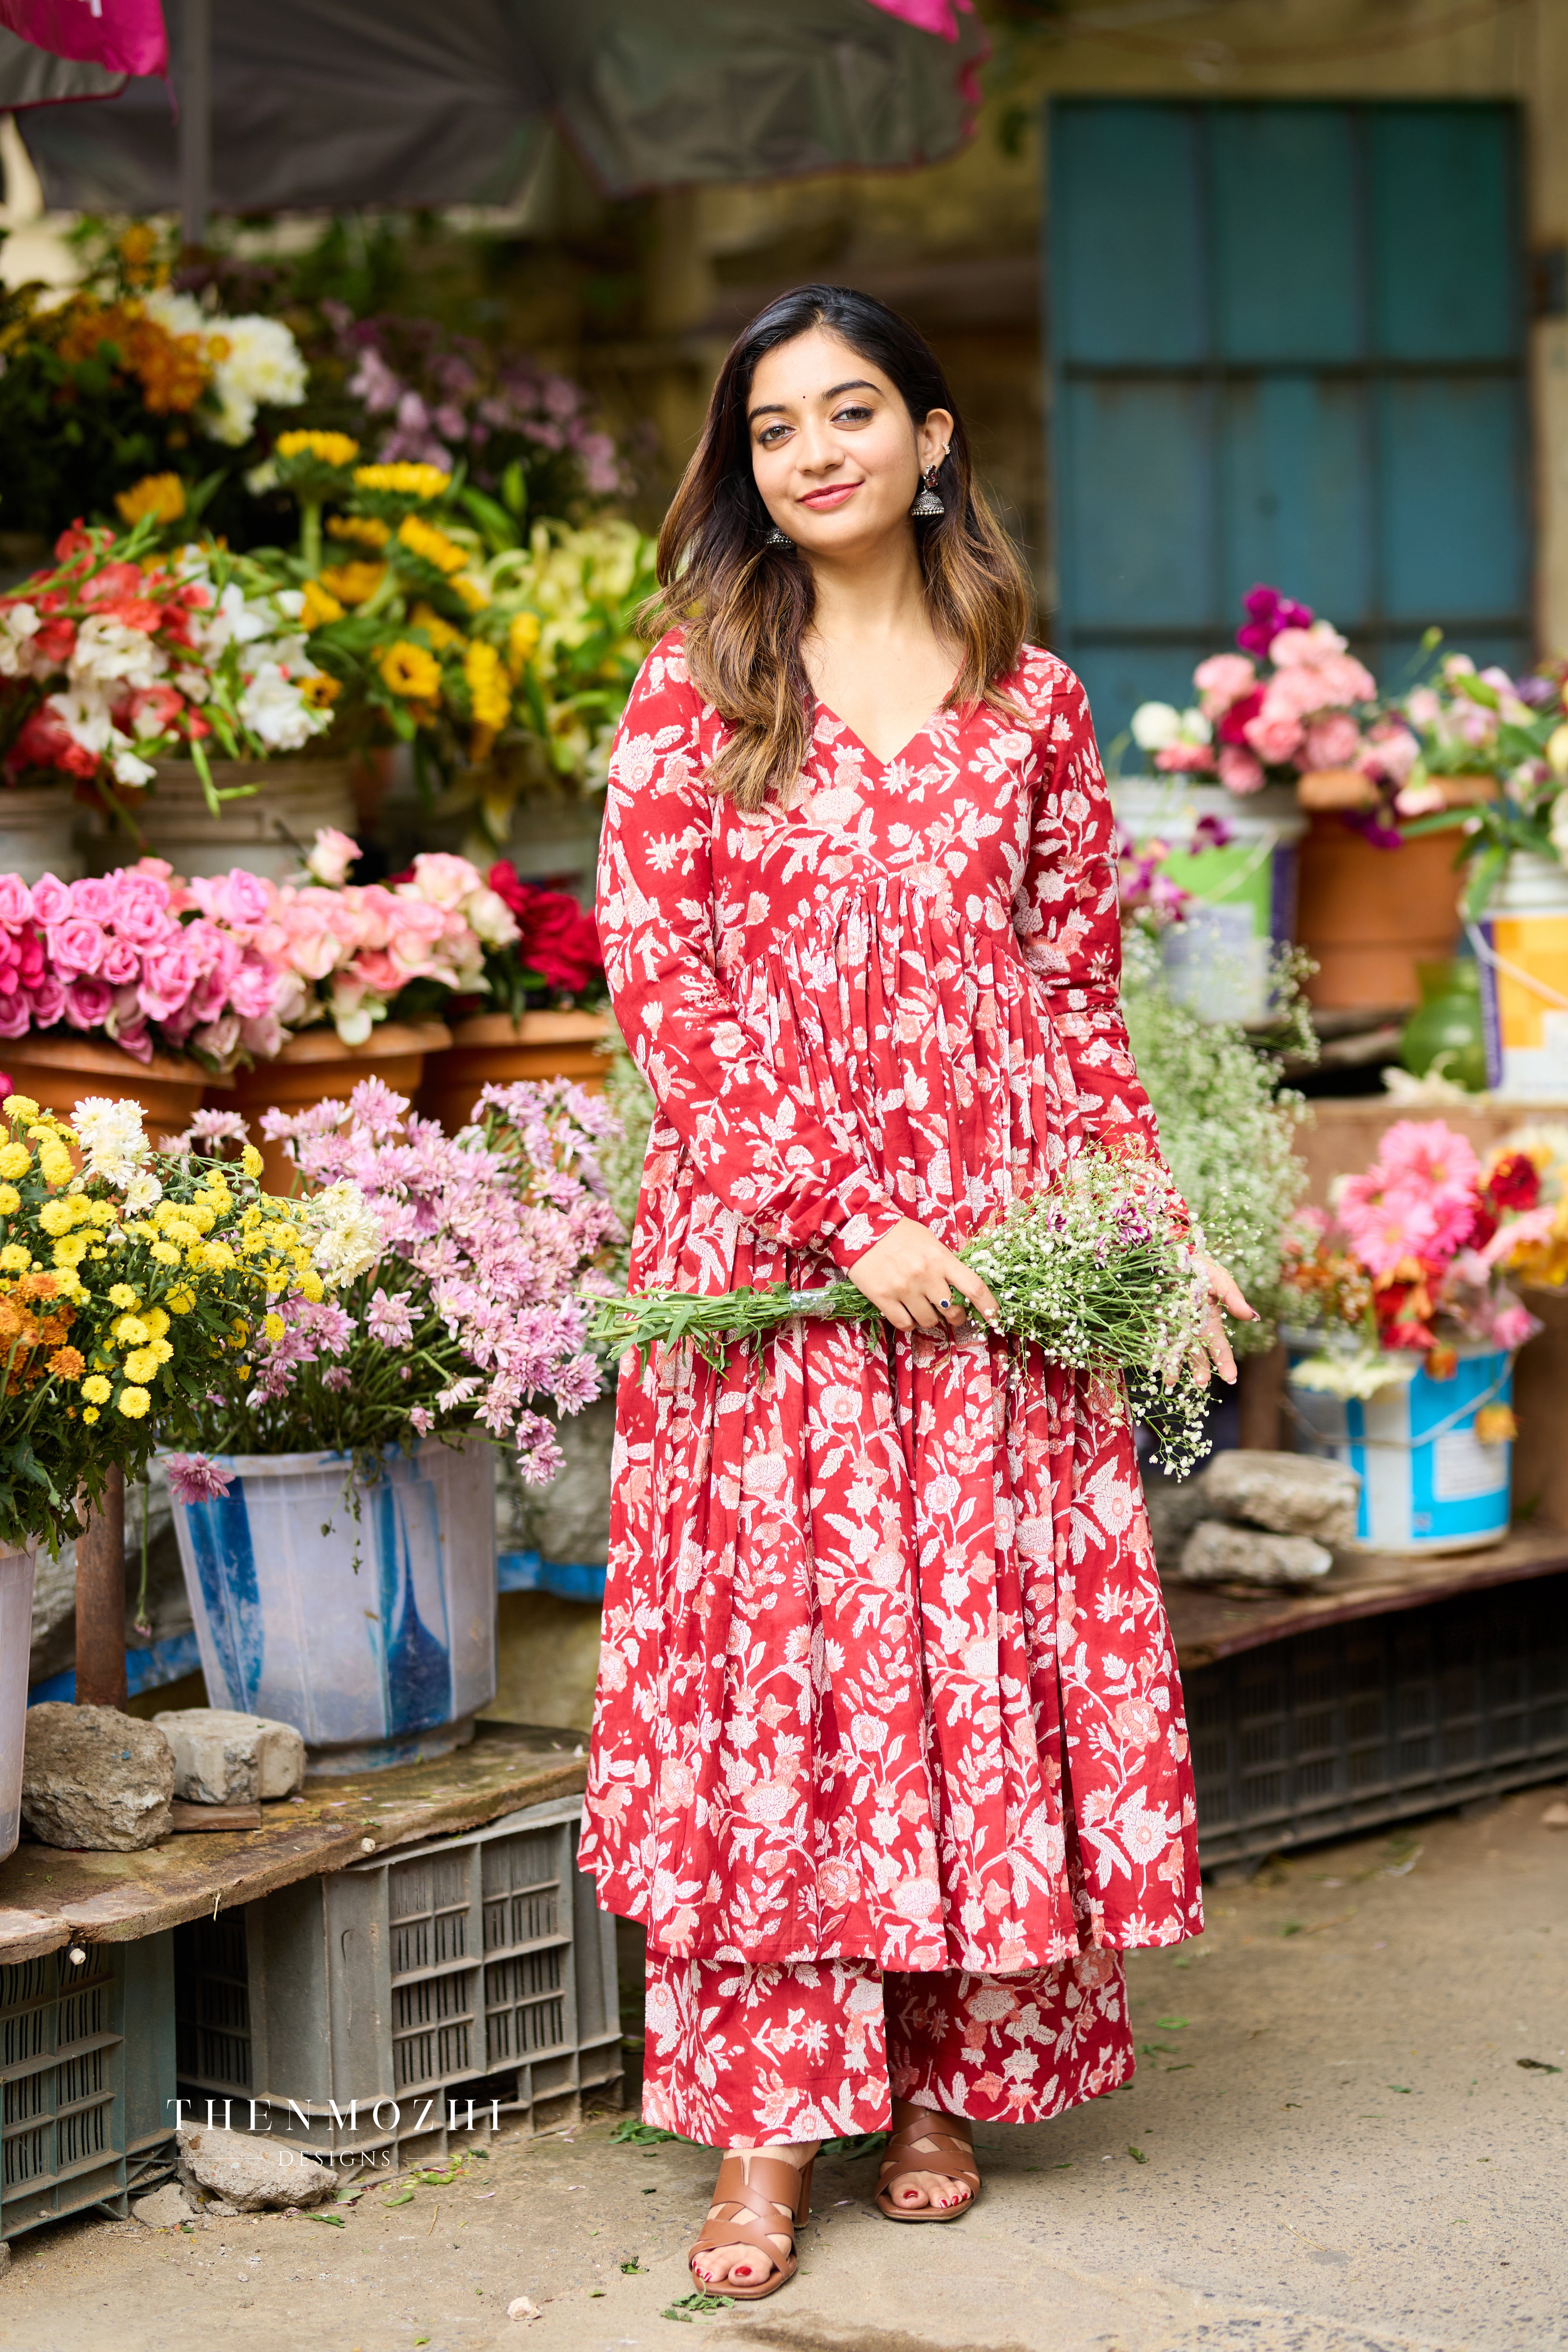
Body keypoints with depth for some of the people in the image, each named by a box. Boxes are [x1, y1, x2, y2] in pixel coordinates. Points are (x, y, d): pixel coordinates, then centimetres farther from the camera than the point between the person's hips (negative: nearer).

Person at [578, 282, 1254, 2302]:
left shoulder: (1031, 703, 10)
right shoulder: (695, 690, 3)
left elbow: (1077, 994, 13)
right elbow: (660, 977, -5)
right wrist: (840, 1214, -13)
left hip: (988, 1252, 2)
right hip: (759, 1234, -2)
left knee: (988, 1650, 2)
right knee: (769, 1653, -4)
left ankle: (942, 2080, 16)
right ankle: (764, 2132, 0)